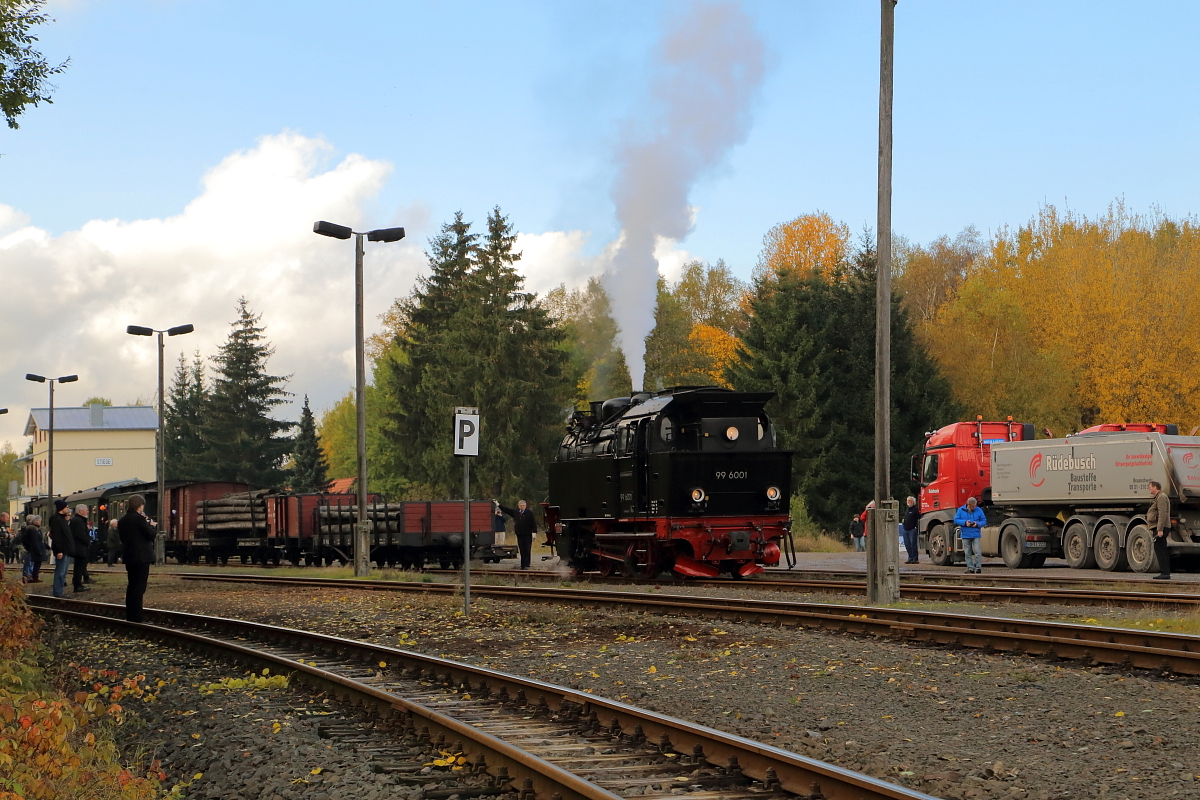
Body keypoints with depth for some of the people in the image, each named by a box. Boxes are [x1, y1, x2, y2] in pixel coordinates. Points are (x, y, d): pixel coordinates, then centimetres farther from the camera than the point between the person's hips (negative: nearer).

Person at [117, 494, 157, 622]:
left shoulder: (122, 521, 7)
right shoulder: (139, 519, -16)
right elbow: (151, 535, -16)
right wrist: (151, 525, 5)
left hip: (128, 556, 8)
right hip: (141, 556, -8)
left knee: (132, 585, 16)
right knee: (139, 586, -4)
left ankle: (130, 615, 20)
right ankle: (135, 616, -5)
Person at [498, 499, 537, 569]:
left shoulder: (529, 513, -2)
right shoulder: (515, 512, 10)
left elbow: (534, 523, -3)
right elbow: (506, 510, 17)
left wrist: (534, 532, -9)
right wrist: (498, 505, 19)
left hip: (527, 535, -4)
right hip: (519, 535, 4)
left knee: (527, 550, -5)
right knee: (522, 550, 5)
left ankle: (526, 565, -4)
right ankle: (522, 565, 7)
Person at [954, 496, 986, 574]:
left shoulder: (979, 510, 4)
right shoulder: (961, 510, 2)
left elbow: (984, 521, 7)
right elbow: (956, 520, 1)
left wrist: (977, 524, -13)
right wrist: (965, 522, -15)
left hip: (975, 535, -1)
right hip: (965, 535, 1)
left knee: (977, 552, -9)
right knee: (967, 553, 4)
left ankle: (978, 567, -5)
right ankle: (970, 568, 10)